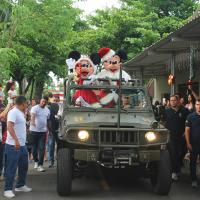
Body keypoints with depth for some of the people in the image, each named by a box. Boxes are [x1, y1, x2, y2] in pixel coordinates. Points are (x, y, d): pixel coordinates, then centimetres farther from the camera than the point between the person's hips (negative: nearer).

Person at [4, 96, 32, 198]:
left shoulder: (20, 113, 14)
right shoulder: (13, 112, -14)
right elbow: (9, 126, -27)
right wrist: (16, 140, -31)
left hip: (22, 145, 9)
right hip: (13, 146, -9)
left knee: (23, 166, 17)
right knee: (11, 169, -3)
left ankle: (20, 185, 30)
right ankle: (8, 189, 5)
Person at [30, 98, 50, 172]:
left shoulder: (47, 110, 9)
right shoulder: (35, 108, -7)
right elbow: (32, 115, -26)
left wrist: (47, 128, 15)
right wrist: (32, 121, -45)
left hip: (43, 131, 3)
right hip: (34, 130, -3)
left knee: (42, 148, -5)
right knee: (34, 147, 10)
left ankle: (40, 165, -6)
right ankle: (36, 161, 30)